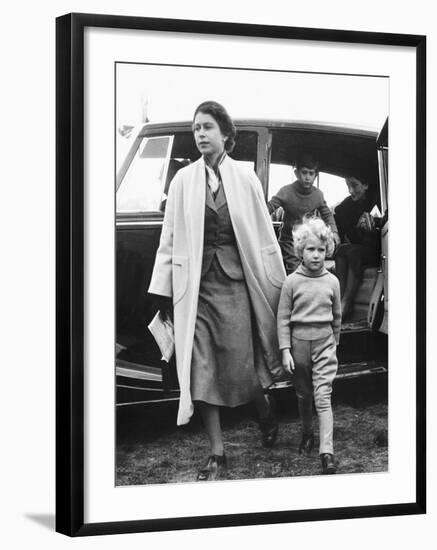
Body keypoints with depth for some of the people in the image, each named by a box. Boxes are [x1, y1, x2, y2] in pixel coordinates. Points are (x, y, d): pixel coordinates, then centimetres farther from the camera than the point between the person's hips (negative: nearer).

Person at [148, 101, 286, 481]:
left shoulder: (245, 179, 2)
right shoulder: (184, 181, 5)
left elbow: (264, 235, 4)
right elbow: (170, 238, 6)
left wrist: (279, 283, 4)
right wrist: (163, 288, 3)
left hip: (235, 282, -1)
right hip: (195, 284, 2)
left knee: (240, 364, 0)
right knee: (201, 370, -1)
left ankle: (266, 414, 33)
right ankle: (217, 456, 8)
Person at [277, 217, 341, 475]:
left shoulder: (332, 281, 1)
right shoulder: (292, 282, -4)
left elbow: (337, 316, 12)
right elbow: (283, 318, -2)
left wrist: (335, 342, 18)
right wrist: (285, 350, -5)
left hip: (324, 341, 0)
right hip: (299, 340, 0)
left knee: (323, 397, -8)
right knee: (303, 394, 13)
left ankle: (327, 452, -14)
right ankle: (307, 433, 36)